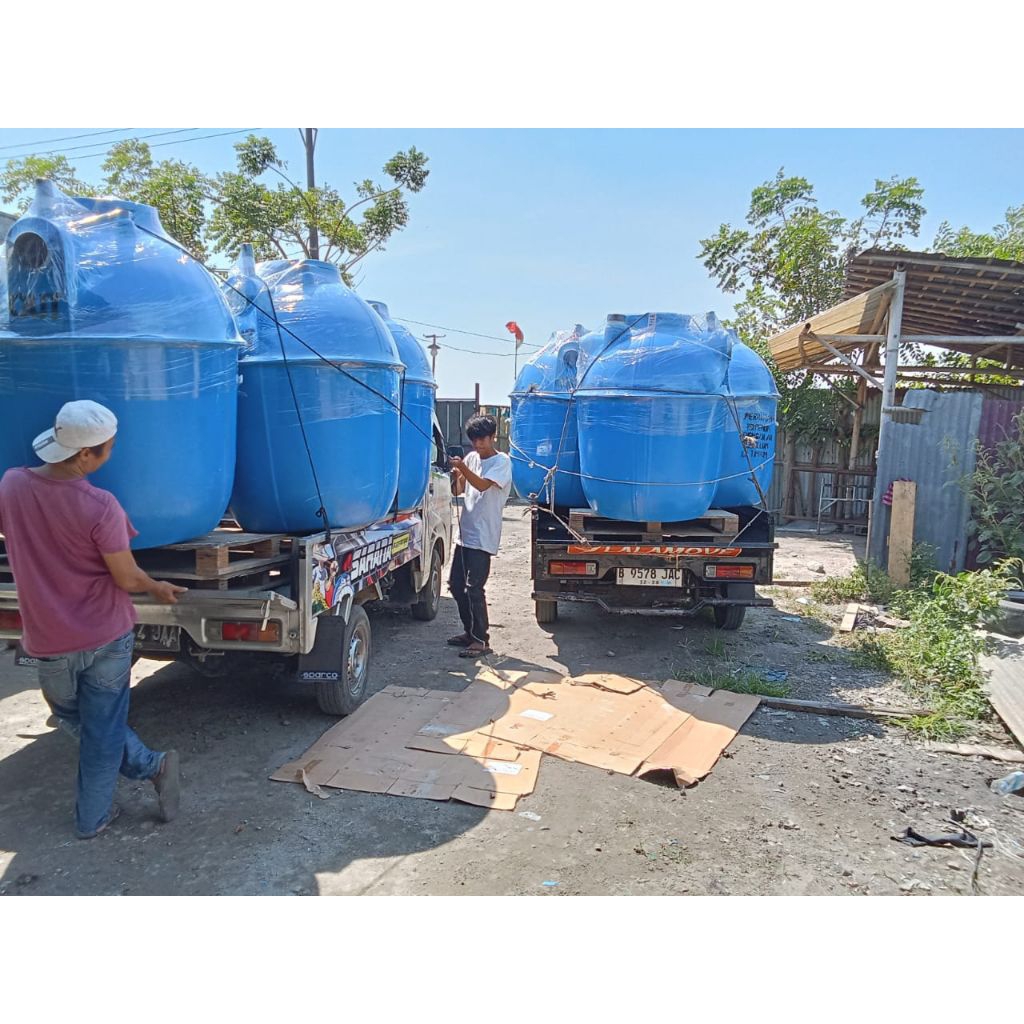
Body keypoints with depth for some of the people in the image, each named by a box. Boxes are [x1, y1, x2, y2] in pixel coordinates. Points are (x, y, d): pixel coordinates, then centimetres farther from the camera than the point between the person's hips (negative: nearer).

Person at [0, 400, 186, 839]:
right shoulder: (100, 506, -24)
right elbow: (128, 579, -16)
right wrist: (160, 589, 5)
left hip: (50, 640, 4)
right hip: (108, 636, -4)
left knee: (71, 716, 26)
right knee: (102, 729, 13)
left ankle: (149, 765, 20)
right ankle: (92, 817, 24)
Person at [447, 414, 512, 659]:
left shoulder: (502, 461, -6)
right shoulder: (471, 458, 14)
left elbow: (483, 484, -22)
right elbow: (458, 489, 10)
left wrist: (462, 468, -38)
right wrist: (455, 474, -11)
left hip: (482, 536, -8)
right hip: (465, 533, 8)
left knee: (474, 588, -10)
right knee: (456, 585, 12)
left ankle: (481, 640, -1)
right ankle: (471, 632, 25)